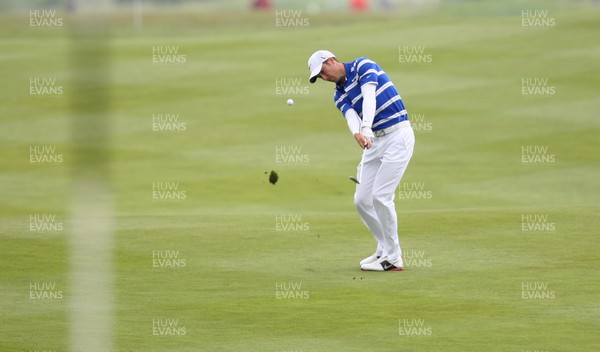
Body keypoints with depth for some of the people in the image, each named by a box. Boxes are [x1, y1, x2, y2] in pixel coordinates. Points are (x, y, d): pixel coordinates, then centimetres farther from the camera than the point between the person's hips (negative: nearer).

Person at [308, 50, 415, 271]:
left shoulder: (363, 66, -6)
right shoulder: (340, 95, 11)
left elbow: (369, 98, -22)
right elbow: (352, 117, -9)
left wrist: (366, 128, -38)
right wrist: (357, 134, -33)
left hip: (398, 135, -8)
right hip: (376, 141, 8)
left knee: (381, 196, -13)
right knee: (362, 200, 5)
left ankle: (393, 259, -5)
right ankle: (385, 249, 21)